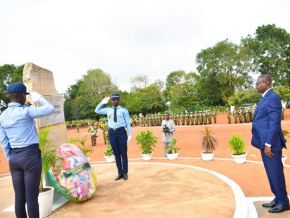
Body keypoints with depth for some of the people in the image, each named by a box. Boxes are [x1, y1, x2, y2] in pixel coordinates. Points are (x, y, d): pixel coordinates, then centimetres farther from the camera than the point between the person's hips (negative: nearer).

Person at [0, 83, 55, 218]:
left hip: (14, 158, 7)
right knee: (32, 197, 1)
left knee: (19, 197, 12)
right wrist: (38, 98, 2)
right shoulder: (26, 111, -13)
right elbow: (51, 109, -13)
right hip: (31, 156, -7)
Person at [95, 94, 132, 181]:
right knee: (116, 154, 9)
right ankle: (120, 173, 19)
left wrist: (130, 134, -3)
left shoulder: (124, 110, 2)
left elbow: (128, 123, 2)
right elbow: (97, 111, 21)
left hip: (121, 132, -3)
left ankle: (125, 173, 17)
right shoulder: (108, 110, 12)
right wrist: (102, 103, 8)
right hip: (112, 132, 3)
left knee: (123, 154, 4)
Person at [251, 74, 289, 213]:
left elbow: (275, 123, -21)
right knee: (271, 173, 17)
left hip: (271, 144, -10)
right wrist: (264, 143, 18)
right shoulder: (265, 98, 14)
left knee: (276, 173, 3)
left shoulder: (272, 98, -16)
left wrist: (268, 144, -21)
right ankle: (278, 198, 30)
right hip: (265, 142, 10)